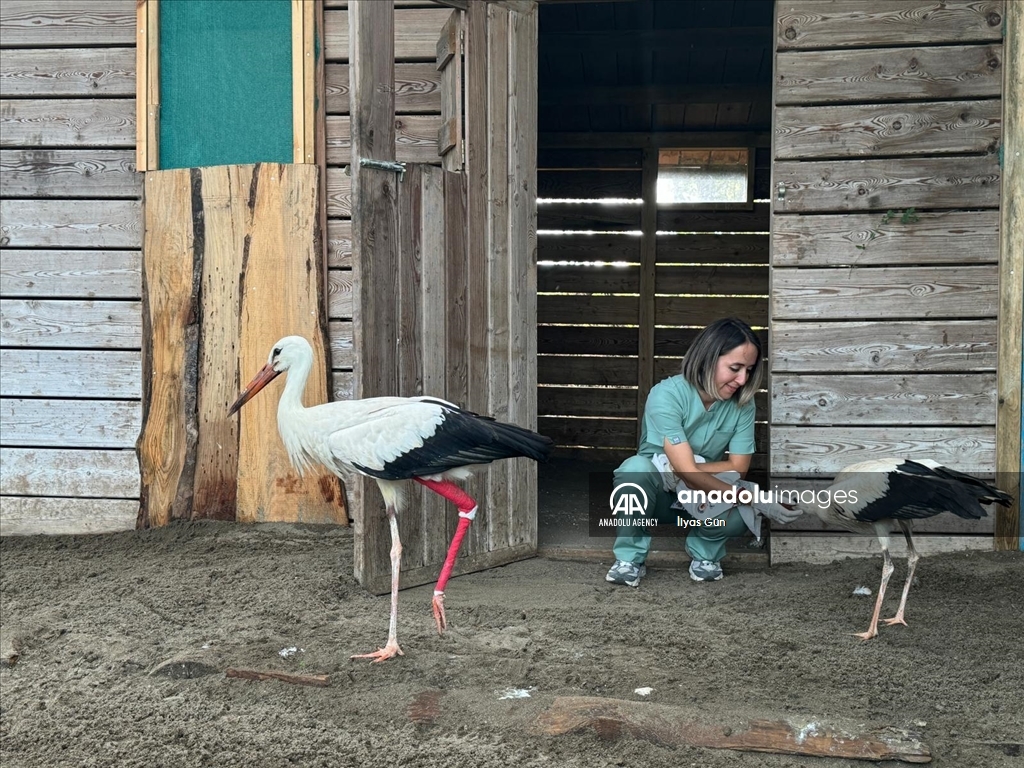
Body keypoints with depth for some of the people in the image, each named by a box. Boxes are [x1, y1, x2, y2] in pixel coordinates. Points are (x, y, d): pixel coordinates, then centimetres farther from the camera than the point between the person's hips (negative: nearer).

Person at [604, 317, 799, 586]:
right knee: (636, 468, -36)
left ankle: (705, 554, 2)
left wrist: (677, 470, -24)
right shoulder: (666, 395, -27)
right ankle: (630, 558, -15)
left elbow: (738, 468, -11)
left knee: (742, 512, -31)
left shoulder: (742, 403, -13)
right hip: (656, 494, -2)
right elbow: (688, 472, -31)